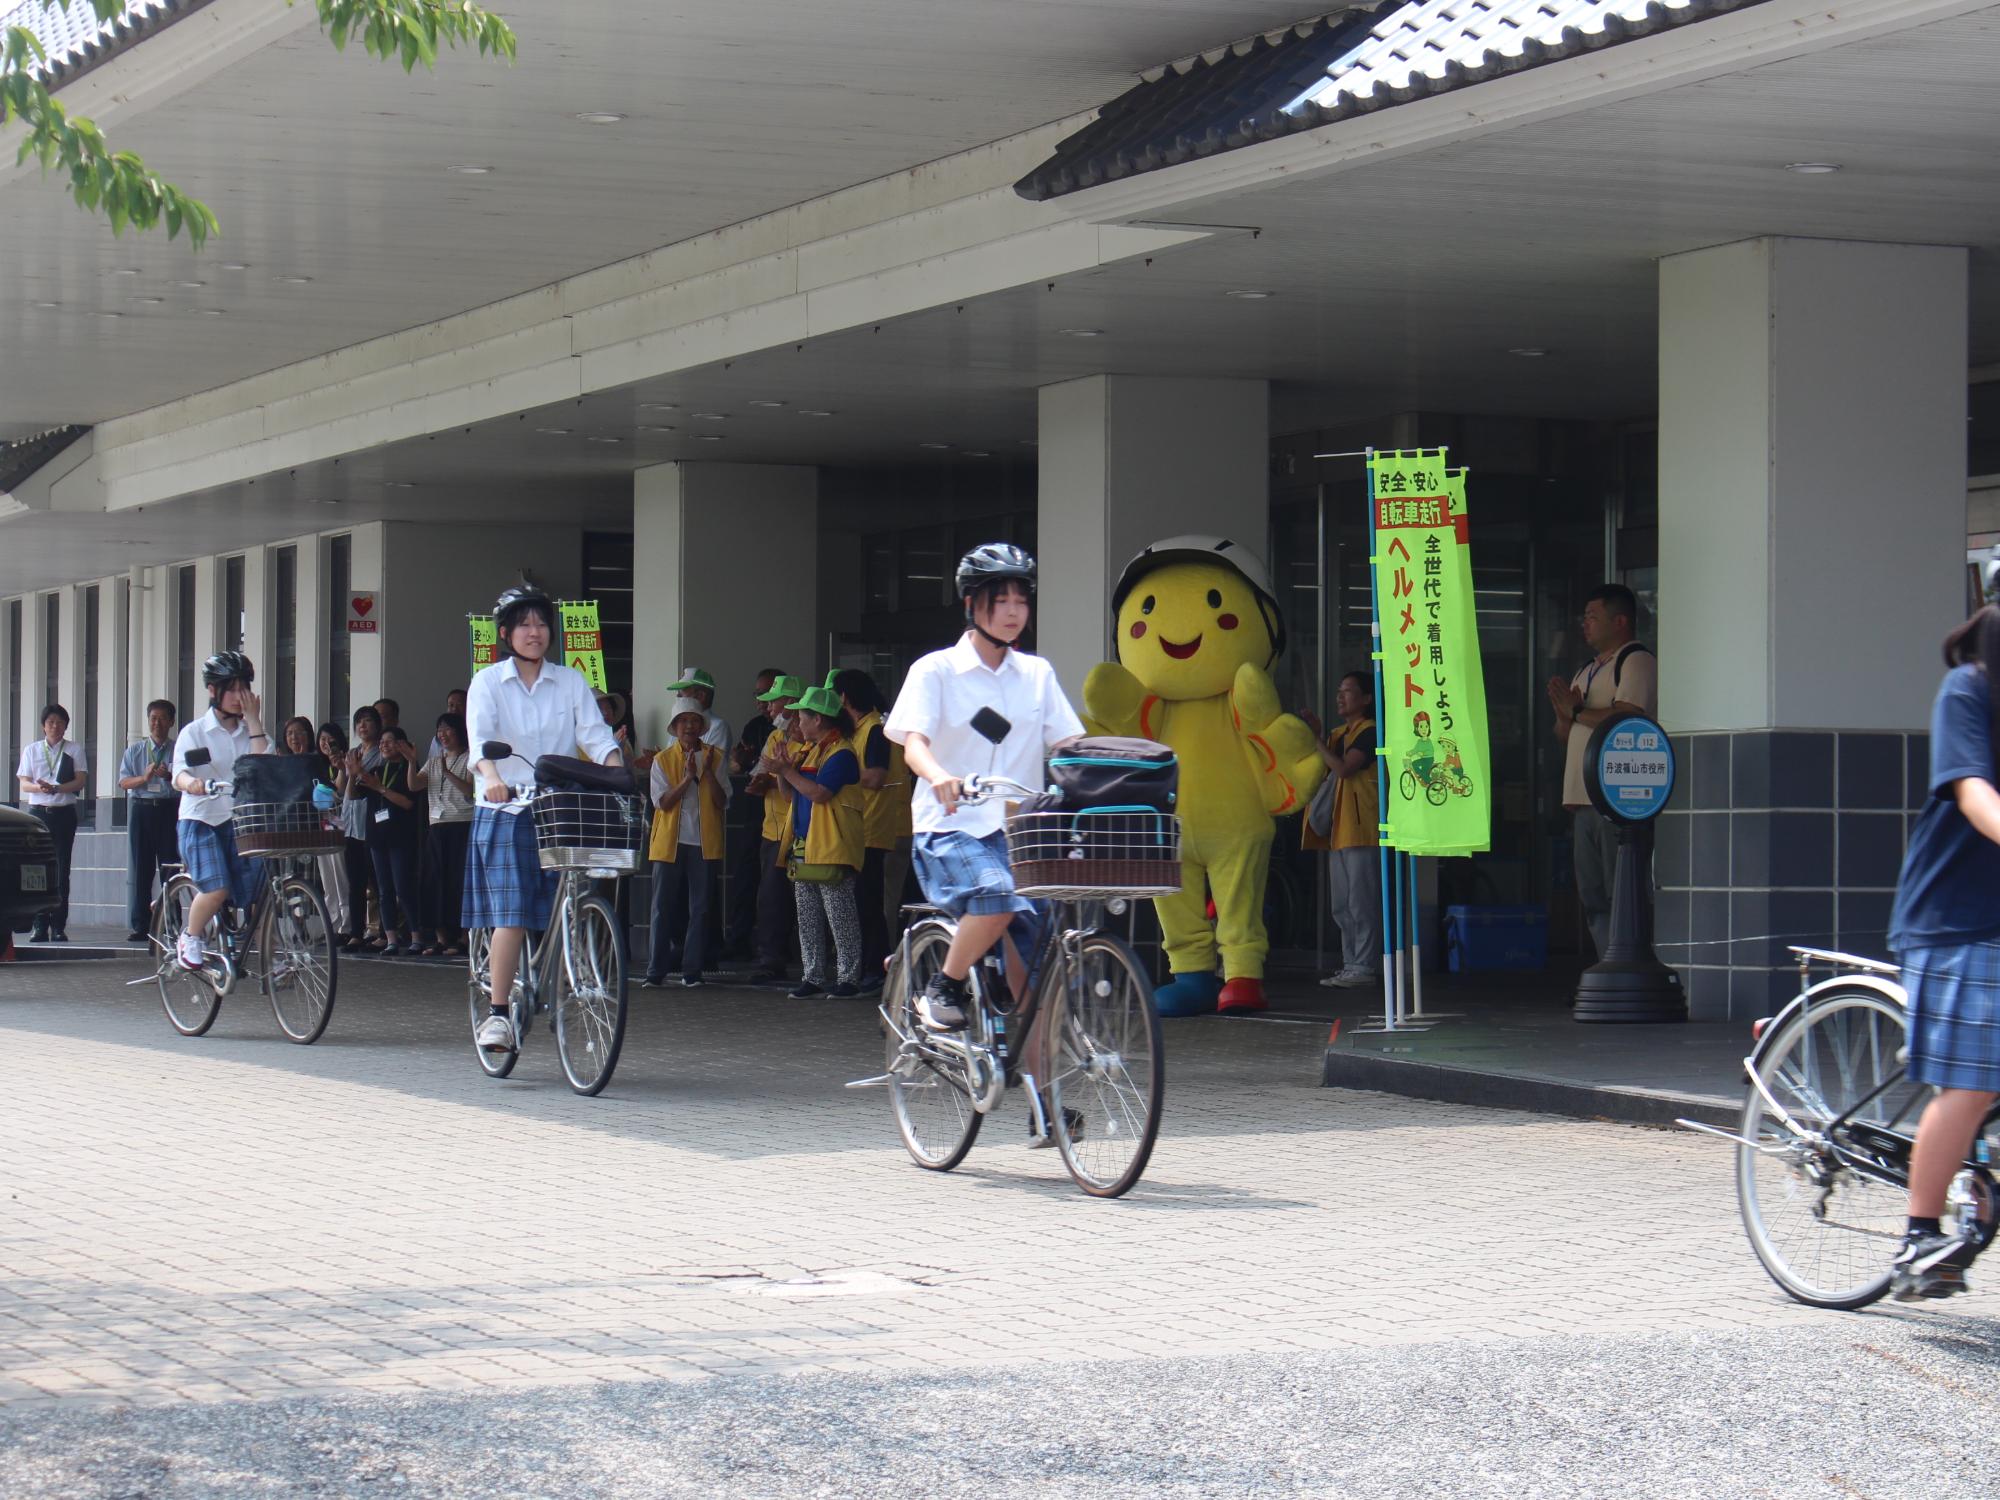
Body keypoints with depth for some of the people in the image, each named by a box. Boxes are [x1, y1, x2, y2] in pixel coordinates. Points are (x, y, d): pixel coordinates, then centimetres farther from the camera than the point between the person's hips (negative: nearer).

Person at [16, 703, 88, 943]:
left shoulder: (74, 750, 9)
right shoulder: (31, 750, 13)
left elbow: (80, 780, -1)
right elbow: (24, 784, 6)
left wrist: (56, 788, -17)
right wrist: (40, 788, -17)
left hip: (64, 813, -1)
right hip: (37, 813, 1)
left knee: (61, 870, -5)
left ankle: (58, 927, -4)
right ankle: (40, 926, -3)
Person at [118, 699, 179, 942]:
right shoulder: (134, 750, 15)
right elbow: (123, 782, 5)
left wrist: (169, 777, -19)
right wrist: (144, 778, -13)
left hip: (170, 810, -2)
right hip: (141, 809, 2)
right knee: (139, 869, -2)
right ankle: (138, 925, 0)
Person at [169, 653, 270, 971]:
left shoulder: (250, 733, 13)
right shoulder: (194, 732, 2)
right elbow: (180, 774, -14)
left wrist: (253, 722, -5)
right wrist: (192, 784, -38)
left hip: (241, 822, 4)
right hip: (202, 821, -4)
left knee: (257, 895, -7)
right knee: (216, 890, -23)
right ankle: (190, 938, 2)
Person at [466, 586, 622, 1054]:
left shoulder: (571, 682, 9)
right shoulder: (488, 683, 2)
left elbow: (595, 734, -1)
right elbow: (479, 738, -13)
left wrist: (617, 771, -21)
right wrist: (491, 777, -33)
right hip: (504, 811, -2)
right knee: (511, 915, -13)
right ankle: (497, 1013, -9)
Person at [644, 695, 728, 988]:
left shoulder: (715, 758, 7)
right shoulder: (663, 760, 6)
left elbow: (722, 802, -1)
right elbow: (662, 802, -5)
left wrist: (708, 773, -13)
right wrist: (688, 777, -16)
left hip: (704, 843, 1)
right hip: (669, 842, 0)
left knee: (699, 909, 1)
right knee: (662, 908, -1)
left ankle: (692, 971, 5)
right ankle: (656, 971, 2)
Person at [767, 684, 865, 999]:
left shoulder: (840, 753, -12)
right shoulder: (806, 750, 17)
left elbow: (819, 793, -23)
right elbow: (792, 792, 20)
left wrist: (787, 771, -17)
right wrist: (782, 769, 3)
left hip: (832, 848, -9)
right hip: (804, 844, 9)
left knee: (840, 915, -6)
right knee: (808, 917, 9)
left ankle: (848, 978, -3)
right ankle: (813, 976, 13)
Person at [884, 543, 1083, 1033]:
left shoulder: (1037, 675, 13)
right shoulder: (936, 670, 1)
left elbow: (1070, 744, 7)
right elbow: (913, 741, -12)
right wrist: (940, 776, -35)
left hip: (1019, 828, 4)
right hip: (952, 827, -4)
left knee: (1031, 944, -10)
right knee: (996, 894, -32)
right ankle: (942, 991, -12)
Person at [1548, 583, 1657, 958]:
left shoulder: (1636, 661, -4)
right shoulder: (1587, 671, 24)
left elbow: (1627, 718, -19)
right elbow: (1565, 736, 25)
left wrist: (1577, 712, -7)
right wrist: (1563, 715, 3)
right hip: (1584, 800, 10)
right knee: (1593, 899, 8)